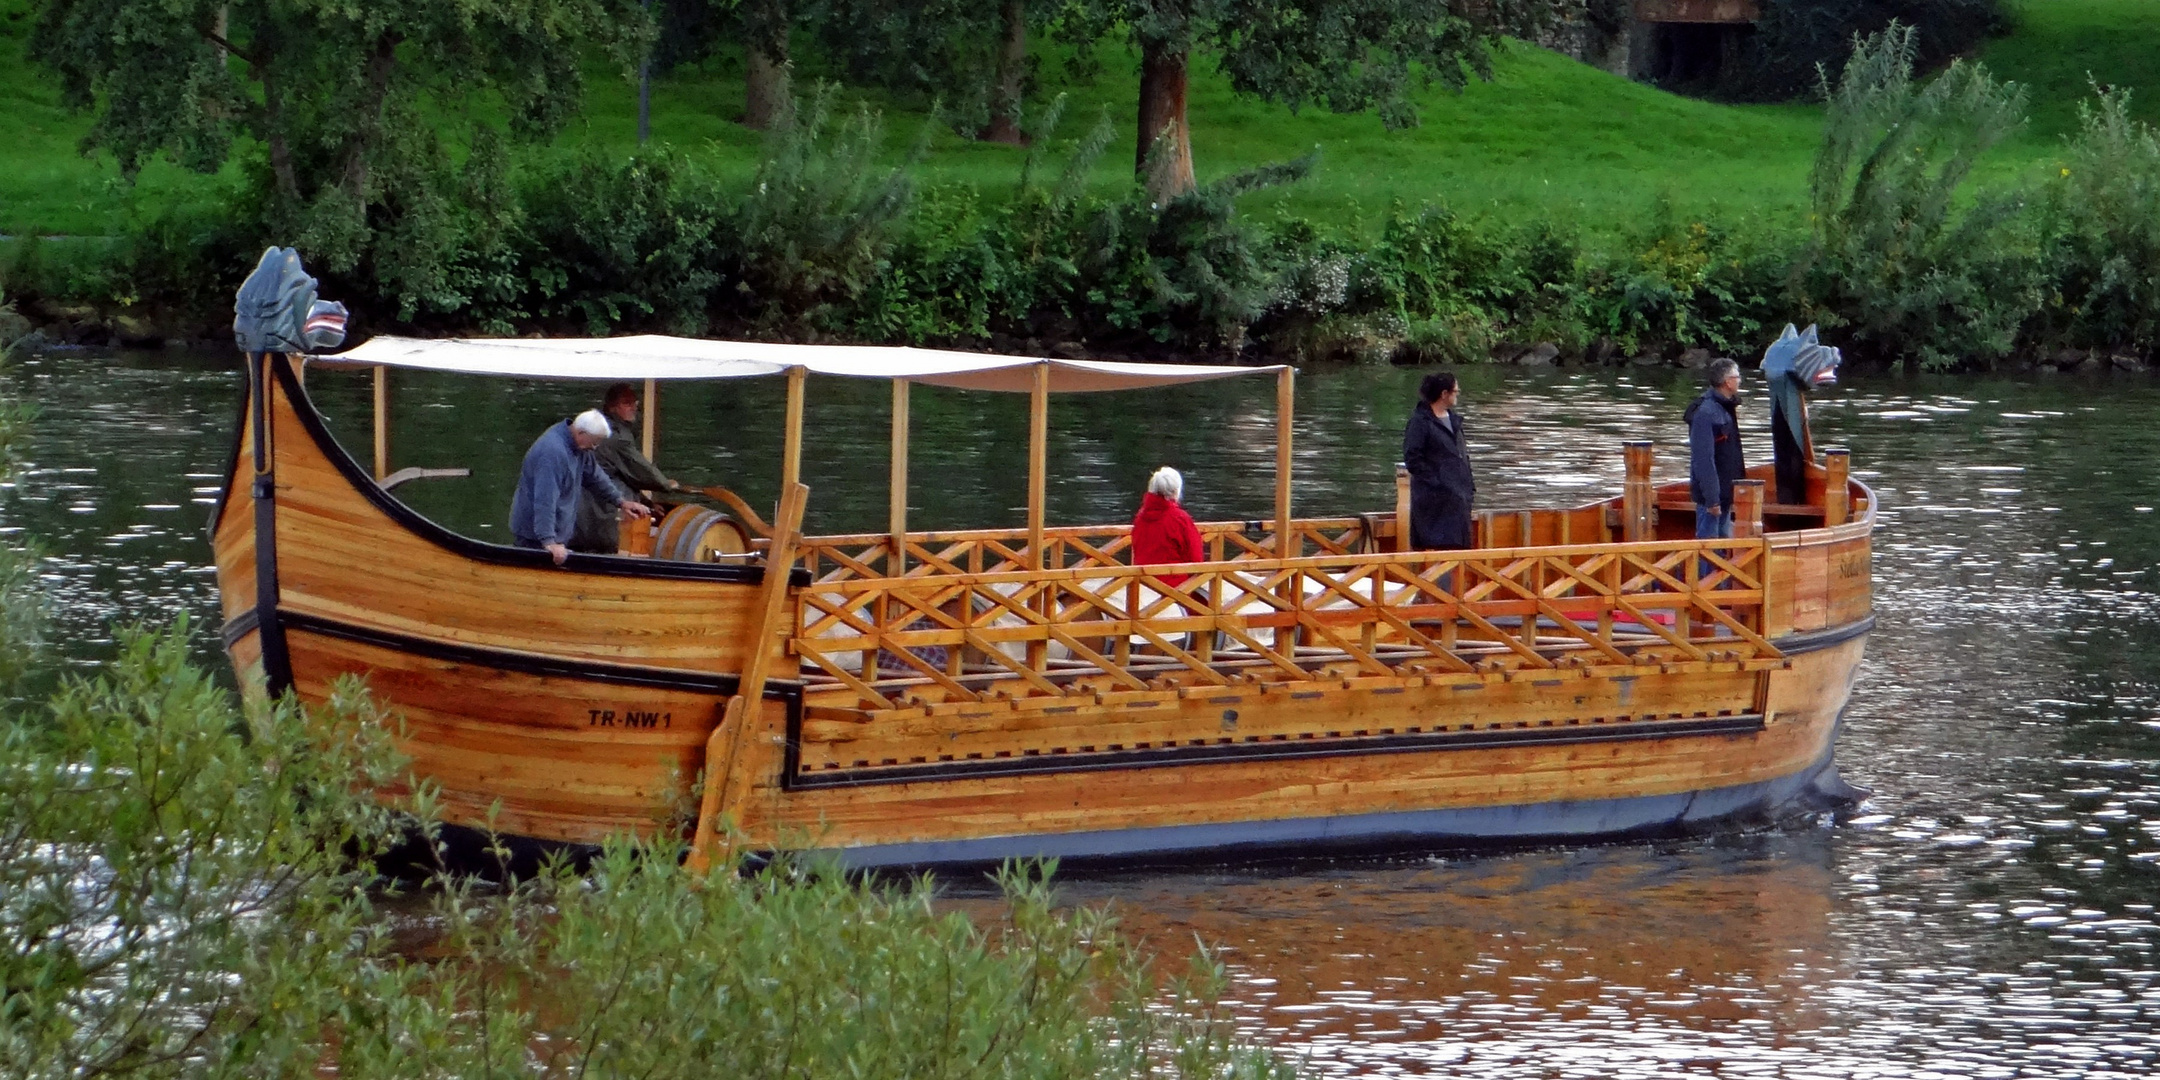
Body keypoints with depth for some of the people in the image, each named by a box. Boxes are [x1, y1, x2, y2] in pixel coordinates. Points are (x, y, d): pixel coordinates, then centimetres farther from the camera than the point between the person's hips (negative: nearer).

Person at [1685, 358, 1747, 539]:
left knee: (1724, 542, 15)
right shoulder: (1706, 413, -20)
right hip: (1712, 495, -10)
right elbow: (1704, 460, -23)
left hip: (1725, 493, 10)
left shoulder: (1726, 409, 12)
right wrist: (1712, 499, -24)